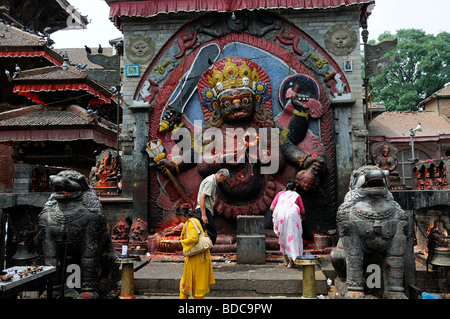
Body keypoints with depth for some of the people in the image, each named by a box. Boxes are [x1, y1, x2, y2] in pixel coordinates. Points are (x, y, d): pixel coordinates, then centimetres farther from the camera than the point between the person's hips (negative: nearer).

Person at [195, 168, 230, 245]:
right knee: (212, 234, -11)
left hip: (206, 211, 11)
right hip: (204, 210, -11)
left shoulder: (213, 181, 21)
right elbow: (202, 197, -21)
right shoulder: (210, 181, -12)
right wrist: (203, 215, -25)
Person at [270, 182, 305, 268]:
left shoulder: (280, 194, 29)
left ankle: (286, 261, 20)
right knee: (292, 236, 3)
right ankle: (291, 262, -2)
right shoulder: (296, 195, 27)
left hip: (279, 213, 2)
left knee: (282, 236, 16)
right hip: (292, 213, -2)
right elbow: (302, 211, 26)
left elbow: (272, 207, 19)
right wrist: (301, 217, 48)